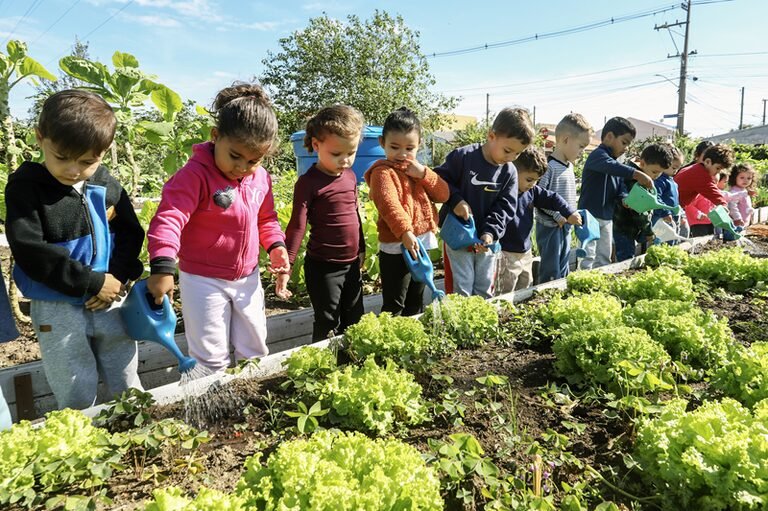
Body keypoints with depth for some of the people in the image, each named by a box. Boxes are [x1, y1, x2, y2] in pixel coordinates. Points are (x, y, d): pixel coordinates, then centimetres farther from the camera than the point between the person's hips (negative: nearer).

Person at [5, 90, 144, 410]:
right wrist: (91, 282, -19)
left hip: (109, 300, 4)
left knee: (128, 388, 15)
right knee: (77, 398, 5)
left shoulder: (105, 184, 0)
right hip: (56, 309, -3)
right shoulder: (25, 185, -10)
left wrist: (118, 277, -10)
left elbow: (131, 232, 6)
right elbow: (29, 250, -17)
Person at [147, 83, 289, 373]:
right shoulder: (195, 175, -19)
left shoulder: (260, 178, 0)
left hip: (248, 278, 6)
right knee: (211, 359, 5)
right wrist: (162, 266, -41)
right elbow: (169, 218, -28)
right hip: (204, 281, -5)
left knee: (255, 351, 19)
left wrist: (276, 245, -4)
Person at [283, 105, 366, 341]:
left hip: (351, 264, 7)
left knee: (355, 321, 18)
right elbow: (297, 225, -17)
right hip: (323, 267, -6)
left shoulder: (351, 176, 5)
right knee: (328, 326, 4)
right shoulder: (309, 182, -15)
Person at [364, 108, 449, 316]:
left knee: (416, 303, 21)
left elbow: (443, 195, 7)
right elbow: (389, 205, -28)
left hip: (422, 244, 8)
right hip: (397, 248, -7)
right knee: (394, 307, 0)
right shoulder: (383, 172, -11)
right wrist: (405, 232, -40)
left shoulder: (418, 169, 14)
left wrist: (424, 174, -7)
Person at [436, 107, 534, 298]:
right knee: (461, 290, 0)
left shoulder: (509, 172, -2)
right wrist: (455, 200, -22)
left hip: (486, 239, 4)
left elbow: (504, 207, -3)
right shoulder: (462, 157, -15)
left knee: (485, 290, 13)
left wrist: (491, 232, -17)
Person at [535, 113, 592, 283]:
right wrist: (557, 215, -21)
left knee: (563, 272, 17)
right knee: (551, 274, -2)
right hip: (550, 227, -9)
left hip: (565, 227, 9)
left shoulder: (569, 166, 11)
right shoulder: (548, 166, -17)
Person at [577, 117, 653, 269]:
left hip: (607, 218, 9)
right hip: (590, 216, -9)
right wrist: (636, 174, -43)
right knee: (588, 259, -7)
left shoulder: (616, 162, 14)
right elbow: (610, 167, -35)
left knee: (604, 260, 15)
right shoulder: (598, 155, -12)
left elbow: (618, 190, 16)